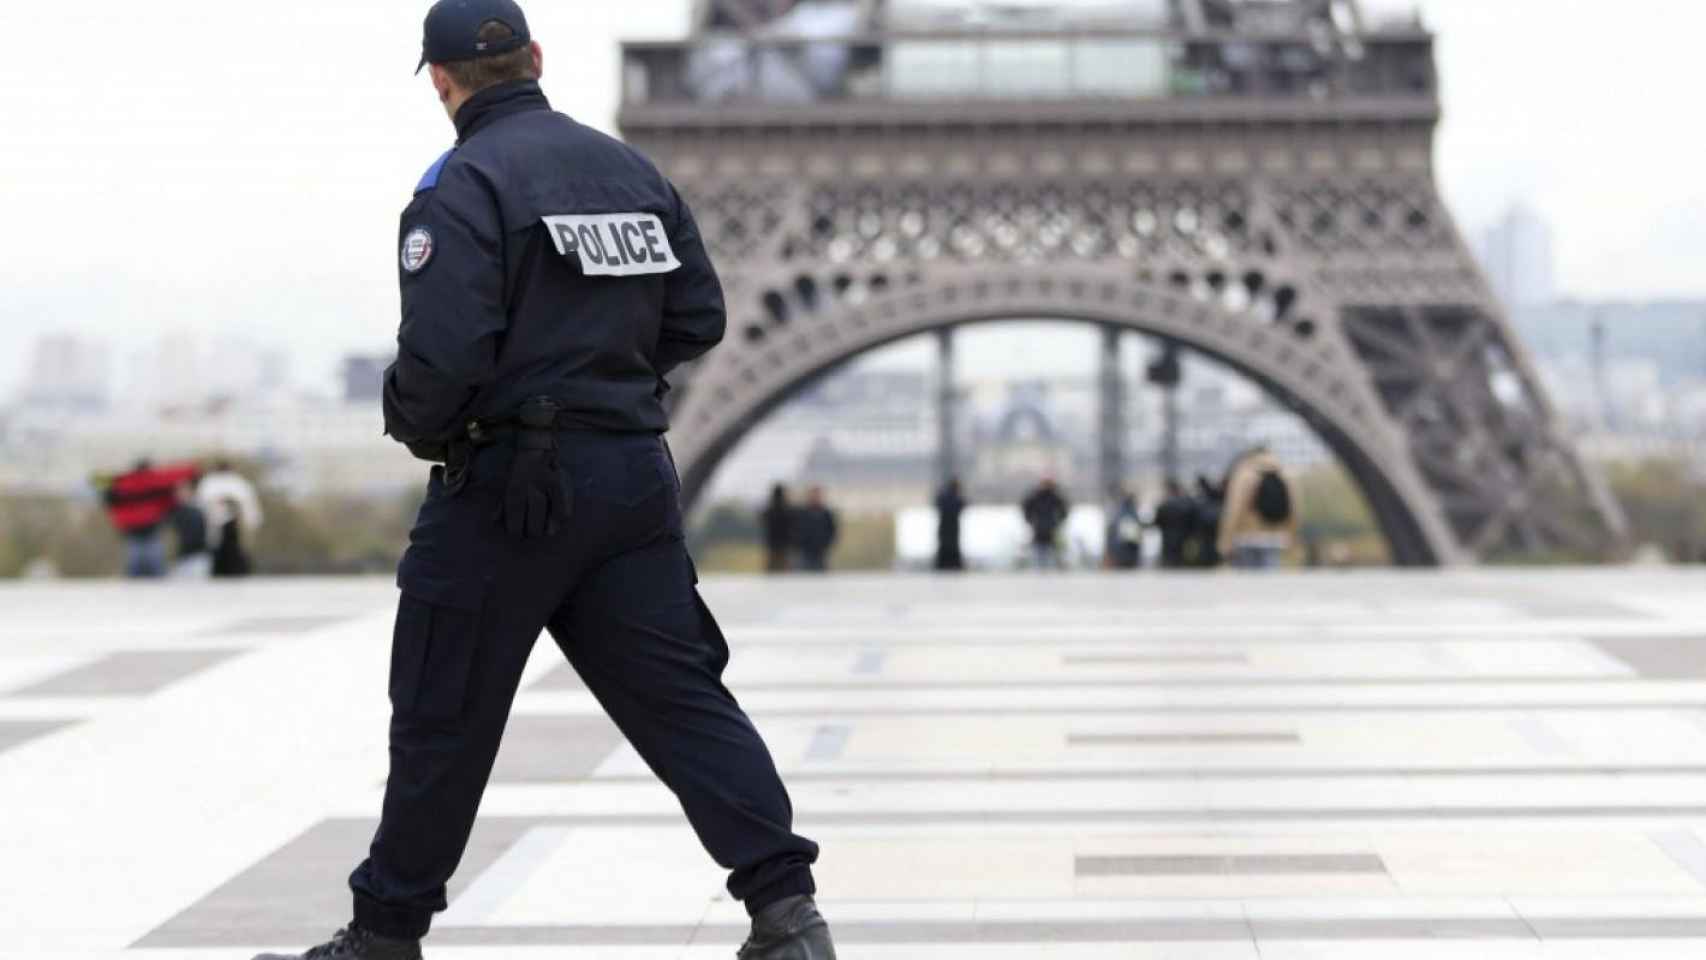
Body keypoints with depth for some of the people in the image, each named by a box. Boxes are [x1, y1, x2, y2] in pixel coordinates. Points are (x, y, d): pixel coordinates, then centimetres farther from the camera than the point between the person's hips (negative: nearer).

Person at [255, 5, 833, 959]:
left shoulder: (463, 183, -12)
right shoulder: (632, 169, 9)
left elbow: (442, 350, -20)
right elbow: (699, 317, 12)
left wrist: (419, 430, -1)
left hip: (510, 485, -6)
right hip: (636, 475, 6)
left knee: (444, 719, 6)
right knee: (681, 696, 6)